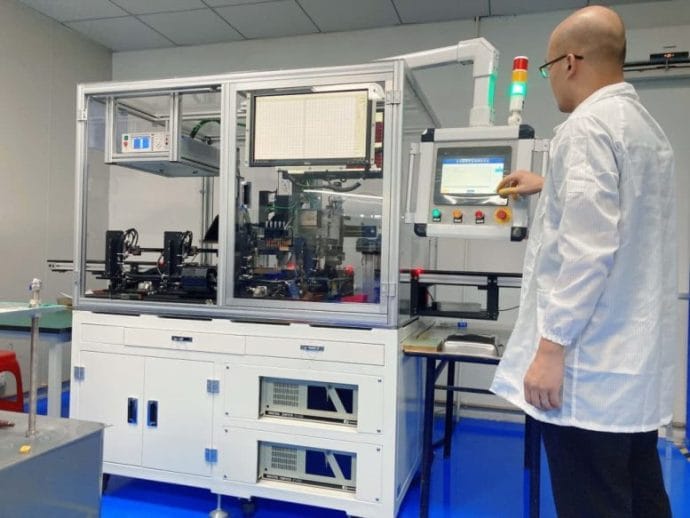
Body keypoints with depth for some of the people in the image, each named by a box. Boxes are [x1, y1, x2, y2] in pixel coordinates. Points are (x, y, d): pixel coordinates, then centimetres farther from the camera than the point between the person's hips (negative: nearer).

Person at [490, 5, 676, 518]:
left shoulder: (587, 126, -15)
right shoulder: (647, 124, 15)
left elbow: (588, 248, -24)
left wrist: (551, 346, -19)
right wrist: (548, 186, 47)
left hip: (591, 365, -10)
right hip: (637, 358, 10)